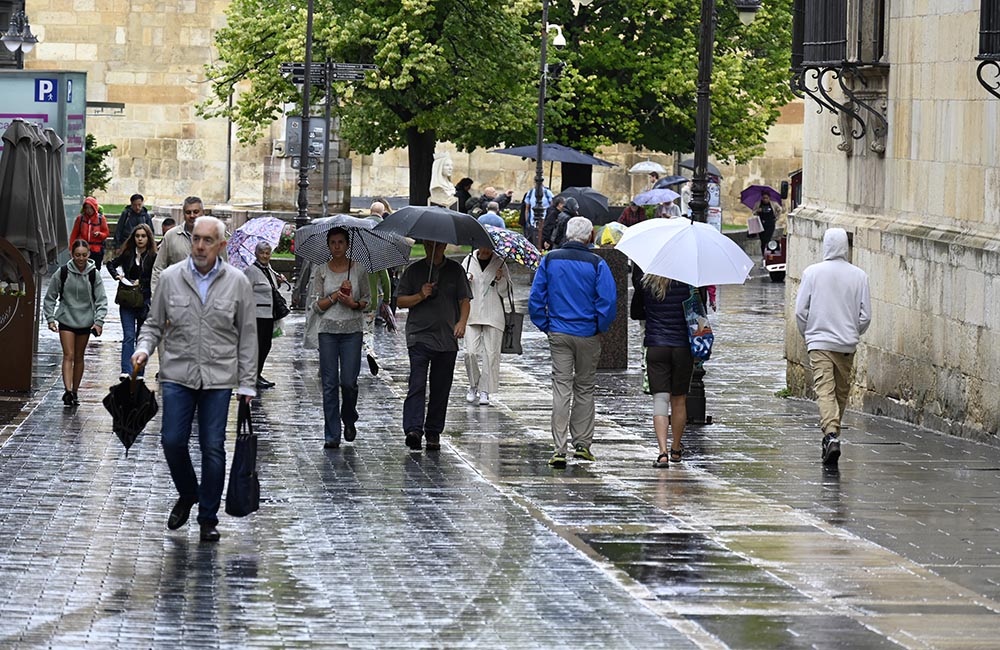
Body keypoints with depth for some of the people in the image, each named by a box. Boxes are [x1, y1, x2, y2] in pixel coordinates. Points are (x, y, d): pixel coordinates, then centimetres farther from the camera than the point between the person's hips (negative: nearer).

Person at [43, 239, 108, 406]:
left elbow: (101, 300, -2)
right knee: (68, 356, -11)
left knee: (79, 357, 10)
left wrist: (99, 321, -13)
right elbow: (50, 297, 1)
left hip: (85, 321, 1)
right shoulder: (62, 273, -8)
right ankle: (67, 391, -19)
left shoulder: (93, 274, -5)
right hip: (66, 320, -1)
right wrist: (50, 318, -4)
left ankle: (75, 391, 19)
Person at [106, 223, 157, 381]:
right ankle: (126, 371, -19)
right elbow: (111, 264, 20)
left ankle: (139, 373, 15)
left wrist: (140, 283, -13)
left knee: (142, 338, 7)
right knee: (129, 336, -9)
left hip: (145, 301, -1)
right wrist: (117, 275, 3)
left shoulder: (153, 257, -4)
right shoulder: (127, 254, 5)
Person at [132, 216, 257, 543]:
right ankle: (187, 494, 24)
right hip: (177, 374, 1)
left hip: (218, 378, -1)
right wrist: (144, 348, -8)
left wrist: (247, 383, 3)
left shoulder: (237, 282, 2)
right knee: (173, 441, -4)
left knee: (213, 447, 0)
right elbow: (154, 323, 13)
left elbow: (247, 336, 5)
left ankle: (208, 518, 11)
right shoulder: (170, 278, 3)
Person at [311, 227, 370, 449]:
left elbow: (367, 299, 11)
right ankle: (331, 435, 3)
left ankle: (349, 420, 25)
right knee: (330, 383, -1)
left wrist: (355, 304, -10)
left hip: (352, 330, 0)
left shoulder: (358, 270, 4)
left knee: (348, 381, -5)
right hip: (328, 330, 0)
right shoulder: (321, 271, 4)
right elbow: (316, 306, 3)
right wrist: (335, 296, -12)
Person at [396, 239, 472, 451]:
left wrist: (462, 322, -10)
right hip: (419, 336, -2)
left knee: (441, 389, 6)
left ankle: (433, 433, 15)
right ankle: (413, 430, -22)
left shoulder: (455, 270, 9)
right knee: (417, 386, -14)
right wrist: (420, 296, -12)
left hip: (447, 339, 2)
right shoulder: (413, 270, 7)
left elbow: (464, 300, 7)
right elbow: (401, 301, 6)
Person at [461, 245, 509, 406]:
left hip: (493, 315, -1)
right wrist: (465, 280, -9)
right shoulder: (469, 261, 6)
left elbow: (505, 291, 4)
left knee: (491, 353, -3)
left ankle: (485, 391, 6)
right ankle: (473, 386, 13)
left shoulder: (499, 263, 4)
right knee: (471, 352, -7)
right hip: (472, 314, 1)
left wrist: (499, 279, -14)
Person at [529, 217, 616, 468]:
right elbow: (607, 301, -12)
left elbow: (535, 298, 1)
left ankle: (559, 448, -9)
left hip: (558, 334, 1)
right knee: (585, 388, 13)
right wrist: (601, 327, 3)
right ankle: (582, 443, 17)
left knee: (561, 388, 0)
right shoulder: (596, 264, -8)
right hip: (588, 335, -1)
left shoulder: (549, 260, 1)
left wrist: (545, 325, 9)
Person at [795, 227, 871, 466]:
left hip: (819, 341, -2)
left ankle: (831, 435, -26)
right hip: (847, 344, 2)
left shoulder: (812, 272, -4)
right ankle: (832, 434, 27)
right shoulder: (859, 276, -1)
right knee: (842, 392, 16)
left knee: (824, 390, -8)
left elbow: (800, 311, -3)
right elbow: (865, 316, 0)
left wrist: (808, 334, 14)